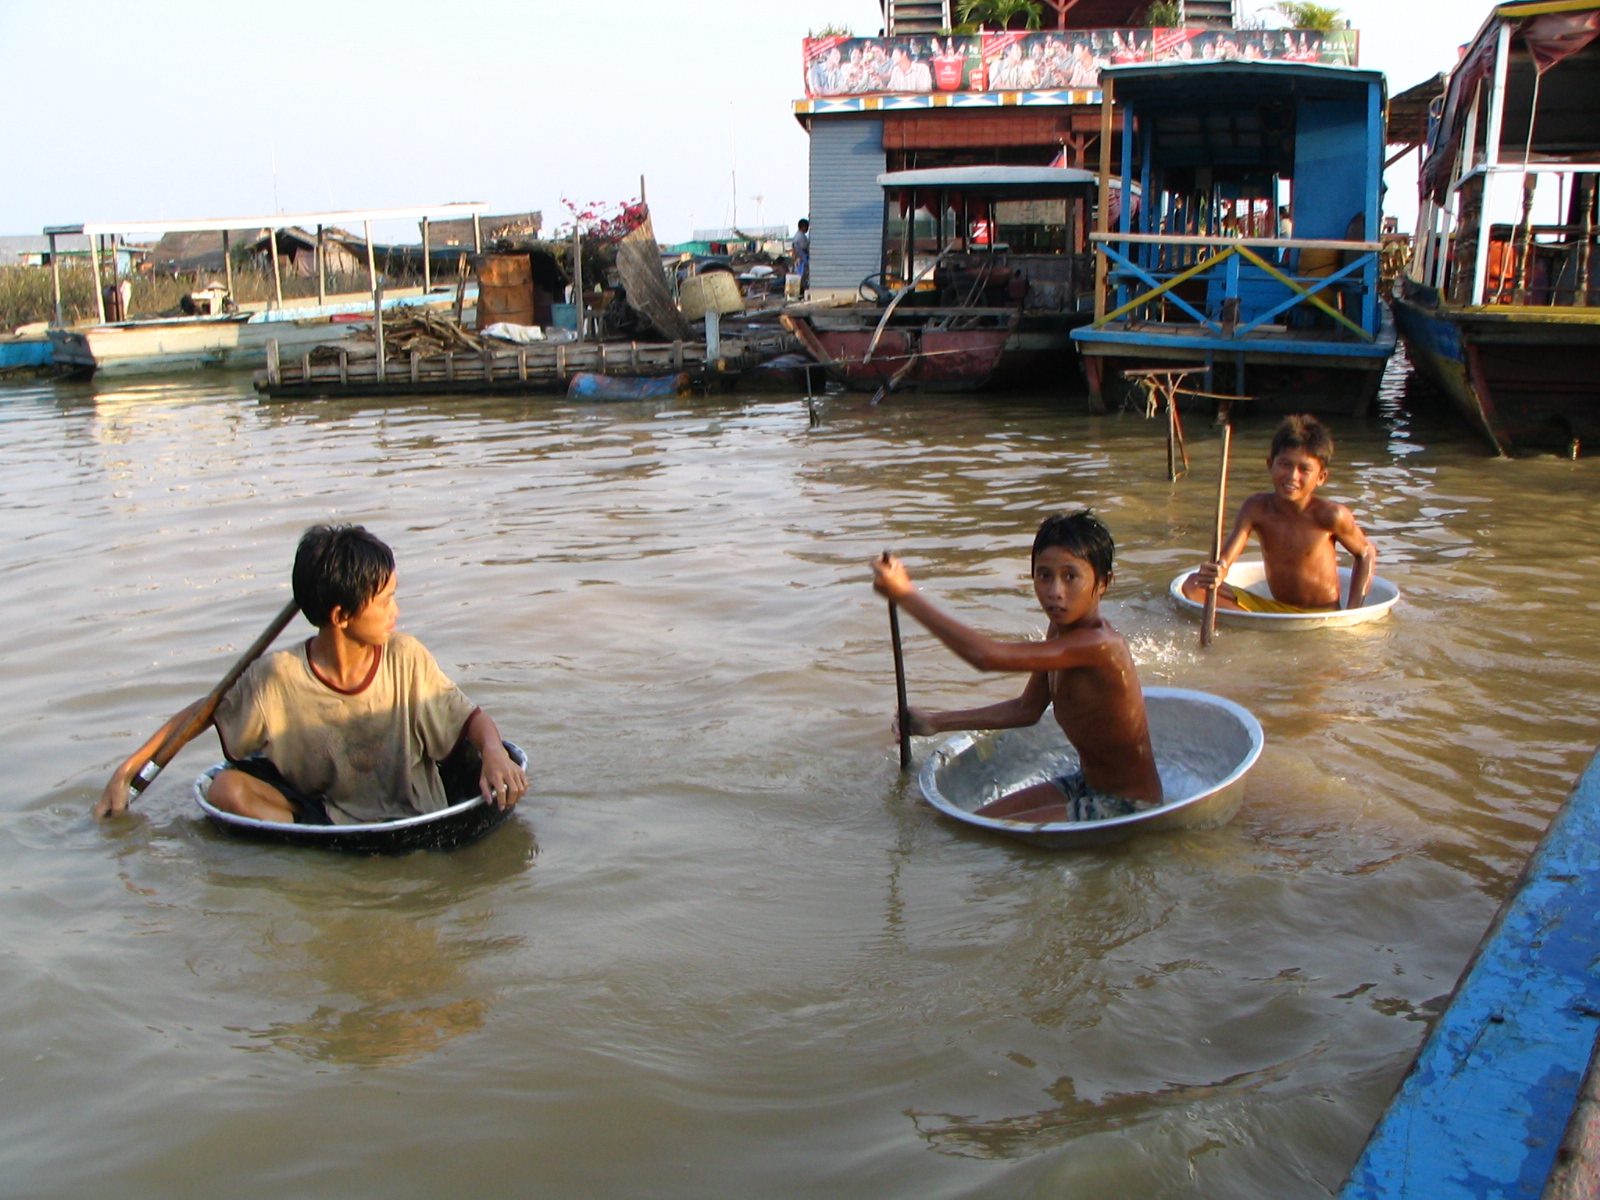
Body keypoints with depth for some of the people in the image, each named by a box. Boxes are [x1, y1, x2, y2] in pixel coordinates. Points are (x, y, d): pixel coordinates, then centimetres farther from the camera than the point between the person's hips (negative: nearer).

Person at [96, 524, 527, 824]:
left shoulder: (405, 658, -14)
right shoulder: (278, 677, -15)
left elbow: (469, 717, -7)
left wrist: (494, 753, -30)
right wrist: (127, 771, -6)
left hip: (409, 816, -1)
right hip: (325, 811, 1)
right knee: (228, 789, -18)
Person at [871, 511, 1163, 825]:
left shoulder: (1099, 646, -31)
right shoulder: (1061, 629, 0)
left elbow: (987, 656, -36)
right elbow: (1027, 709, 13)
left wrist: (906, 595, -32)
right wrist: (937, 723, 10)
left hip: (1124, 806, -9)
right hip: (1087, 785, 9)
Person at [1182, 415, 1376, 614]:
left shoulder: (1330, 515, -14)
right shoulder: (1257, 508, -6)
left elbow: (1367, 554, 2)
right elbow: (1225, 558, -16)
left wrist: (1352, 613, -4)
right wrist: (1216, 572, -42)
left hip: (1321, 618, -5)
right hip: (1274, 609, 5)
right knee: (1194, 587, -13)